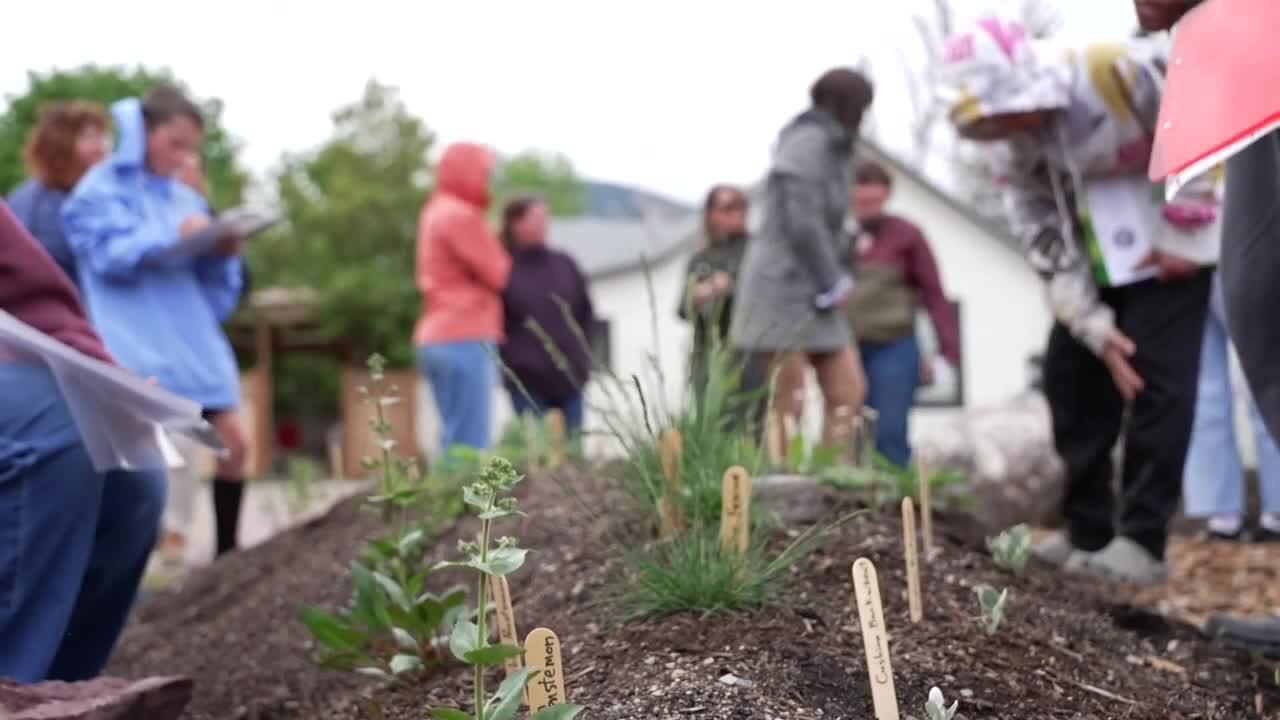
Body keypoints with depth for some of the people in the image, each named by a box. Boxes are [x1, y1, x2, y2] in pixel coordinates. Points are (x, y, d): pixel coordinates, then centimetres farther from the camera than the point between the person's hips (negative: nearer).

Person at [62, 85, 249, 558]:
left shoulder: (185, 198, 17)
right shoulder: (102, 188, 1)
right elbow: (109, 254, -13)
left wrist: (224, 254, -4)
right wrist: (173, 235, -23)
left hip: (191, 341, 6)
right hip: (135, 345, -6)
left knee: (233, 442, 4)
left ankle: (226, 554, 17)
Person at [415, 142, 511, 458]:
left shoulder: (436, 213, 20)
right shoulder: (460, 215, -10)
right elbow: (498, 275, -8)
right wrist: (500, 245, 11)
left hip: (439, 338, 10)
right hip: (465, 340, -10)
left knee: (457, 442, 10)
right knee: (471, 445, -11)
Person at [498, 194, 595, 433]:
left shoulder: (565, 265, 9)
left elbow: (586, 313, 16)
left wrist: (582, 355, 10)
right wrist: (509, 361, -6)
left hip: (570, 379, 4)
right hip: (526, 382, -4)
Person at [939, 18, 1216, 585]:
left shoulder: (1123, 74, -26)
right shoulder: (1021, 152, -7)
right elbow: (1048, 246, -7)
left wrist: (1185, 234, -16)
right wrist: (1095, 326, -13)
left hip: (1169, 253, -6)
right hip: (1100, 266, 7)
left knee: (1155, 382, -13)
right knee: (1071, 379, 3)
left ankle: (1143, 540, -6)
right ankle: (1087, 532, 12)